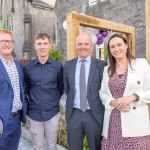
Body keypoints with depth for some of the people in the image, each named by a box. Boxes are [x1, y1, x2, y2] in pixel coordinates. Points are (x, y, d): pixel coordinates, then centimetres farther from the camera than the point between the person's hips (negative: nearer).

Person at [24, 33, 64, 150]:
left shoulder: (58, 66, -5)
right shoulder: (28, 67, -3)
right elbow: (26, 88, 10)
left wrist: (54, 101, 6)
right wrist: (32, 101, 4)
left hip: (53, 114, -1)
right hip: (34, 114, 1)